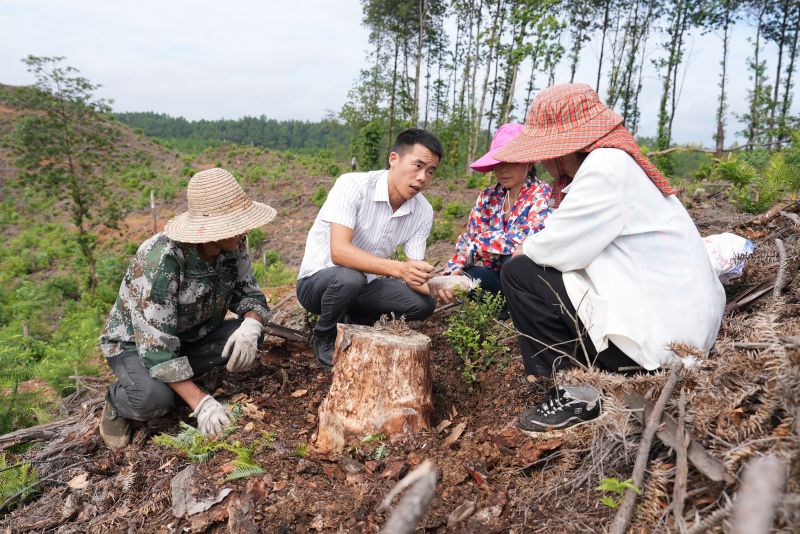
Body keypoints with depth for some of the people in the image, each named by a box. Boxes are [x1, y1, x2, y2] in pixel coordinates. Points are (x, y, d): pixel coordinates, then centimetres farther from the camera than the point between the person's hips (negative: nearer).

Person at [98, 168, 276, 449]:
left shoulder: (233, 245, -17)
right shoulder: (159, 259, -35)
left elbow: (249, 293, -7)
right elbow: (155, 342, -36)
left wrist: (250, 326, -32)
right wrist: (200, 402, -39)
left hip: (189, 336, 6)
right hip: (135, 341, -6)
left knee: (249, 335, -19)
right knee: (154, 398, -35)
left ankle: (177, 379, 1)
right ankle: (116, 403, 2)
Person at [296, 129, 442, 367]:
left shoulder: (423, 212, -7)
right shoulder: (353, 185, -24)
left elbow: (414, 272, -8)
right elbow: (339, 252, -35)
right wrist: (398, 269, -45)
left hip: (363, 286, 5)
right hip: (318, 281, -5)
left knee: (424, 303, -15)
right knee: (350, 277, -37)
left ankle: (355, 323, 12)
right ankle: (326, 339, -5)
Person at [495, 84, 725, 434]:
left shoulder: (607, 166, -17)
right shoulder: (615, 162, 12)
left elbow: (554, 248, -17)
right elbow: (573, 244, 9)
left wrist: (525, 250, 1)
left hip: (660, 338, -10)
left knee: (519, 274, -7)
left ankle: (579, 397, 0)